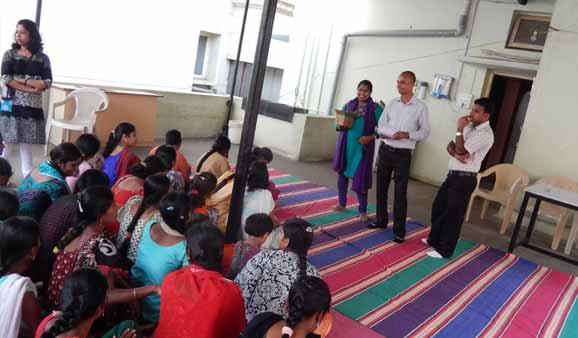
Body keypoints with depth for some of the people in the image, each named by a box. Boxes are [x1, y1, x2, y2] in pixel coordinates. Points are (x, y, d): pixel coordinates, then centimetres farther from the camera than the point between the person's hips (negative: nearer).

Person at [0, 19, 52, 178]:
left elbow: (48, 82, -2)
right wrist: (30, 89, -14)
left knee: (27, 143, 6)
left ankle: (28, 177, 12)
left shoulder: (43, 58, 5)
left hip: (33, 106, 1)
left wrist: (23, 81, -11)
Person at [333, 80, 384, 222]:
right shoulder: (348, 105, 6)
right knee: (342, 173, 12)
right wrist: (340, 126, -10)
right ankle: (342, 203, 30)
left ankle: (363, 211, 10)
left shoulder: (376, 108, -5)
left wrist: (370, 137, -19)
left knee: (360, 179, -3)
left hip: (363, 147, -4)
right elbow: (338, 123, 12)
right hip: (345, 145, 4)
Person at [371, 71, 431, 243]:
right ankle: (381, 220, 28)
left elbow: (425, 132, -5)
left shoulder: (421, 107, -4)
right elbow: (380, 126, 6)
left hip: (403, 153, -4)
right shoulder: (392, 103, 7)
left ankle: (399, 230, 4)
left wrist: (406, 135, -21)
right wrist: (390, 133, -15)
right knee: (381, 188, 12)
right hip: (386, 149, 4)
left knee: (400, 193, -3)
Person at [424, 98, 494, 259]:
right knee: (438, 207, 18)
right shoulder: (470, 127, 13)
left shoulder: (485, 134, -16)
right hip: (453, 174, 9)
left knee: (453, 214, -1)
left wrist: (460, 129, -16)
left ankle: (444, 250, 11)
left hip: (465, 179, -9)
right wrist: (456, 154, -12)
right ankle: (434, 239, 34)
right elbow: (450, 146, 9)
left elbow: (461, 150, -21)